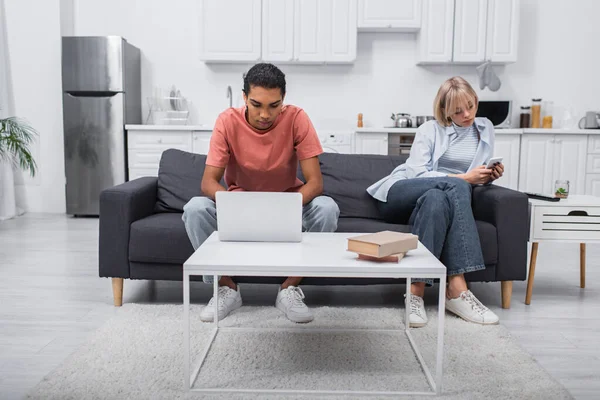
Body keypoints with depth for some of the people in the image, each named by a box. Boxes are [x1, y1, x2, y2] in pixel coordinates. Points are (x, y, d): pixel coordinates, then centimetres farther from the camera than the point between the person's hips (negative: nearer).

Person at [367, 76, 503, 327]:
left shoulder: (485, 129, 18)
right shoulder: (430, 130, 4)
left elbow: (478, 179, 23)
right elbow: (416, 173, -11)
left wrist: (489, 176, -1)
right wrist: (463, 178, -18)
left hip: (441, 197, 3)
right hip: (401, 194, -3)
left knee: (436, 199, -37)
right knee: (457, 187, -35)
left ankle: (416, 292, -42)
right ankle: (457, 289, -39)